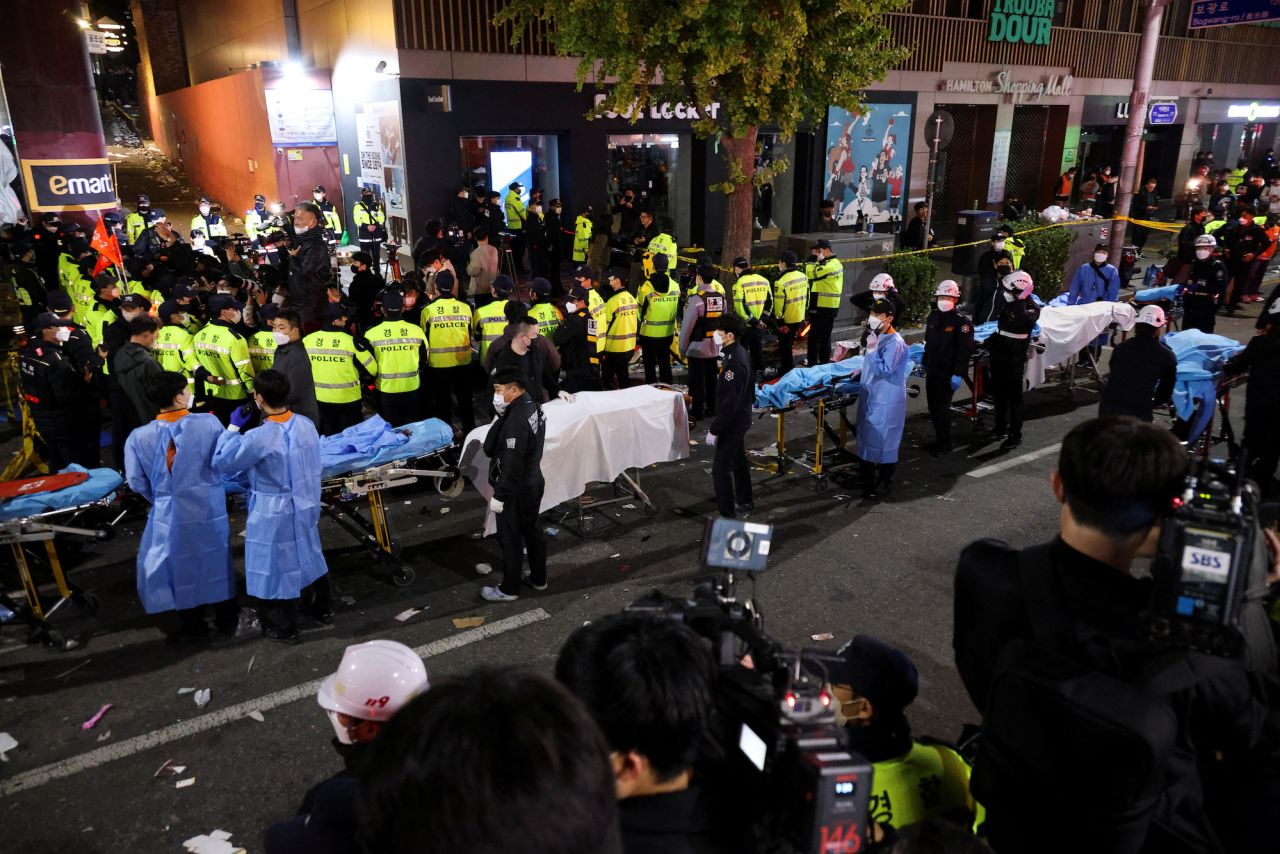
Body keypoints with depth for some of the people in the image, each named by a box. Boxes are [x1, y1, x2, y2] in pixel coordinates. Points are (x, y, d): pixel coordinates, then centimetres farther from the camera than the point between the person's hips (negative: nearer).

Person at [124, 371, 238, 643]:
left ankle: (193, 626, 32)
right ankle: (227, 619, 34)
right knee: (217, 560, 19)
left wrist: (159, 497, 14)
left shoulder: (139, 437, -13)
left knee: (180, 565, 17)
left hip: (171, 514, 0)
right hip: (211, 509, 0)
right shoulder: (209, 423, -15)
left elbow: (137, 483, -5)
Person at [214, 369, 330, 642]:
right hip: (306, 506, 6)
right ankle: (322, 608, 42)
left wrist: (233, 426, -7)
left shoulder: (259, 438, -26)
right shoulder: (307, 424, -7)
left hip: (274, 515, -6)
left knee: (276, 567, 11)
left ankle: (284, 628, 26)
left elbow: (222, 463, -14)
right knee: (308, 556, 24)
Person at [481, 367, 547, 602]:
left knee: (510, 539, 6)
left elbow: (511, 466, -25)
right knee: (532, 531, 22)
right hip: (533, 482, 9)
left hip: (516, 490, -9)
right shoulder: (534, 408, 2)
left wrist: (499, 496, -18)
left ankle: (508, 589, 21)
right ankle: (538, 578, 36)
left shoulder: (516, 421, -28)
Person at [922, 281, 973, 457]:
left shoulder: (962, 321, -13)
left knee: (942, 408, -4)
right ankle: (939, 438, 27)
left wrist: (958, 374, -20)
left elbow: (964, 350, -17)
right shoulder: (934, 316, 10)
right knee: (933, 407, 13)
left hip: (947, 374, -7)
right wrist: (924, 363, 21)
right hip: (932, 370, 7)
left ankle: (944, 444, 7)